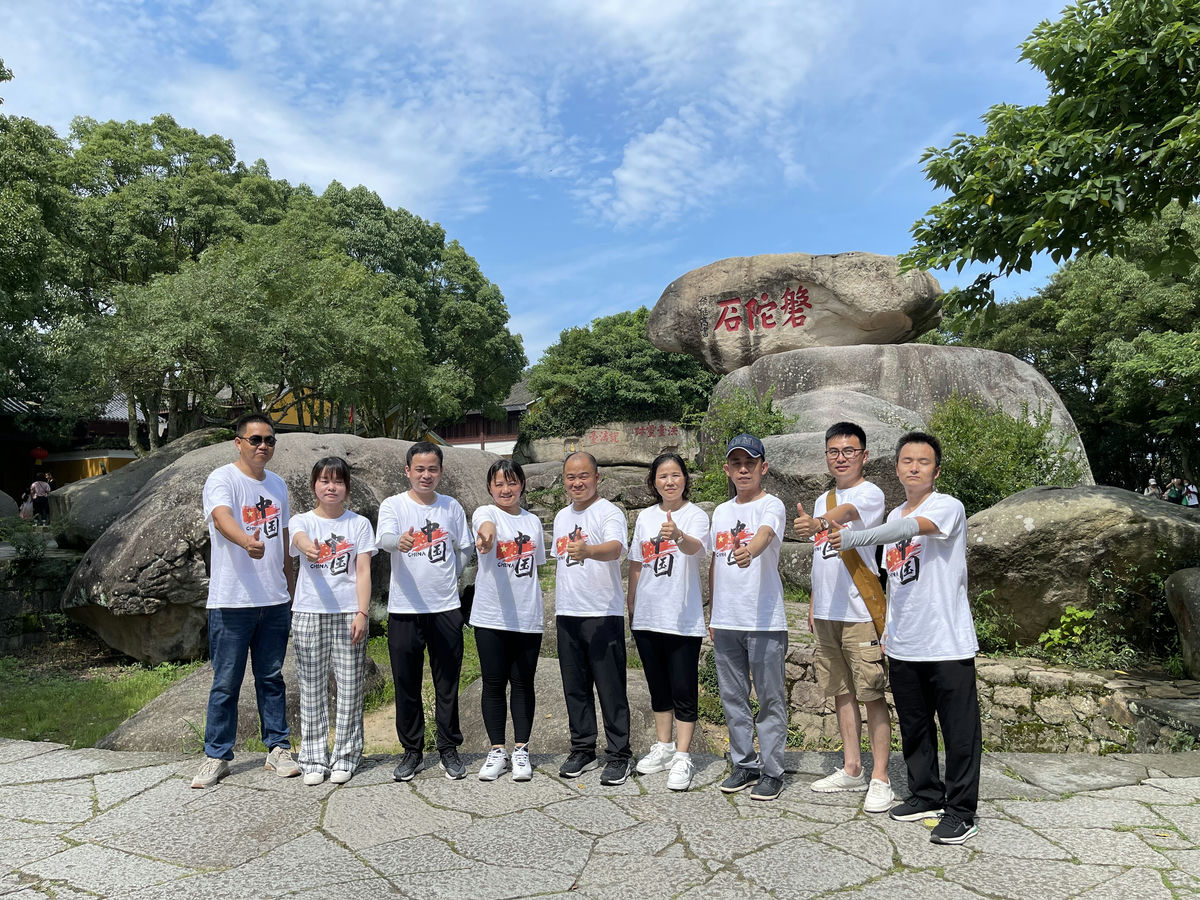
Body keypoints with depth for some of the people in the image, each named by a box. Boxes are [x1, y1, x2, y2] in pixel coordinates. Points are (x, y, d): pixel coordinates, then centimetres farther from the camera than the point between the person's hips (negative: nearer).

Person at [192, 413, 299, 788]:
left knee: (272, 677, 13)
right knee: (226, 683, 3)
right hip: (231, 602, -5)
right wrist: (247, 541, -51)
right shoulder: (222, 480, -8)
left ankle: (278, 749, 23)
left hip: (275, 602, 5)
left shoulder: (277, 485, 12)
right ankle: (216, 757, 17)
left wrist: (292, 591, 19)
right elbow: (223, 518, -30)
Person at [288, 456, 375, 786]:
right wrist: (309, 548, -44)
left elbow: (363, 571, 1)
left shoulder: (359, 524, 6)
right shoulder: (301, 521, 6)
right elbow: (300, 540, -20)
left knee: (350, 688, 2)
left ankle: (345, 757, 14)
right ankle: (313, 759, 16)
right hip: (309, 614, 0)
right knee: (312, 689, 5)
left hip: (349, 614, 0)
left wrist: (362, 613, -10)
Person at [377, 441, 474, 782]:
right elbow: (383, 539, -21)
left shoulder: (452, 507, 6)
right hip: (404, 609, -1)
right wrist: (399, 542, -43)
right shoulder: (393, 505, -2)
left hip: (446, 607, 1)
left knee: (447, 683, 8)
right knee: (407, 684, 7)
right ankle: (412, 750, 22)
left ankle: (449, 748, 21)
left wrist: (447, 577, 5)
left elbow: (465, 549, 15)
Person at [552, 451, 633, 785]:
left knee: (611, 688, -1)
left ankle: (620, 755, 11)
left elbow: (616, 548, -29)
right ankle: (582, 751, 25)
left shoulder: (610, 512, -9)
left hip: (603, 614, -7)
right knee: (575, 687, 13)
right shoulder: (562, 516, 15)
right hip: (567, 615, 7)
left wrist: (587, 550, -49)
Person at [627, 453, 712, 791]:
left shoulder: (696, 515, -6)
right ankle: (663, 747, 30)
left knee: (683, 690, -1)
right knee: (658, 686, 16)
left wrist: (677, 535, -49)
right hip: (647, 617, 5)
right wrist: (631, 605, 15)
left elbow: (695, 547, -28)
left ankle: (682, 757, 10)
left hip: (683, 618, -5)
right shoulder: (645, 517, 9)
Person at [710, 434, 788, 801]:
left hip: (764, 620, -6)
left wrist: (751, 550, -51)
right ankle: (745, 764, 26)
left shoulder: (771, 505, -5)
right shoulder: (721, 512, 13)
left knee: (770, 698, 2)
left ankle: (772, 770, 14)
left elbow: (765, 535, -28)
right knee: (732, 697, 13)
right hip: (726, 621, 6)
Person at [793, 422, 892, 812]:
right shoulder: (822, 500, 15)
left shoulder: (870, 494, -8)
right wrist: (813, 604, 17)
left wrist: (819, 522, -52)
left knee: (872, 693, -1)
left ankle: (880, 778, 8)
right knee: (842, 691, 14)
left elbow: (847, 512, -32)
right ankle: (852, 769, 25)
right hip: (826, 612, 7)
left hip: (861, 612, -7)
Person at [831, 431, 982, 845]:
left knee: (960, 732, 2)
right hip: (904, 646, 7)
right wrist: (889, 627, 16)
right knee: (914, 728, 17)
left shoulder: (948, 507, -10)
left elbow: (910, 528, -32)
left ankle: (960, 812, 14)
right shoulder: (894, 516, 13)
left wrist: (853, 538, -43)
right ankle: (926, 795, 32)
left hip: (948, 644, -7)